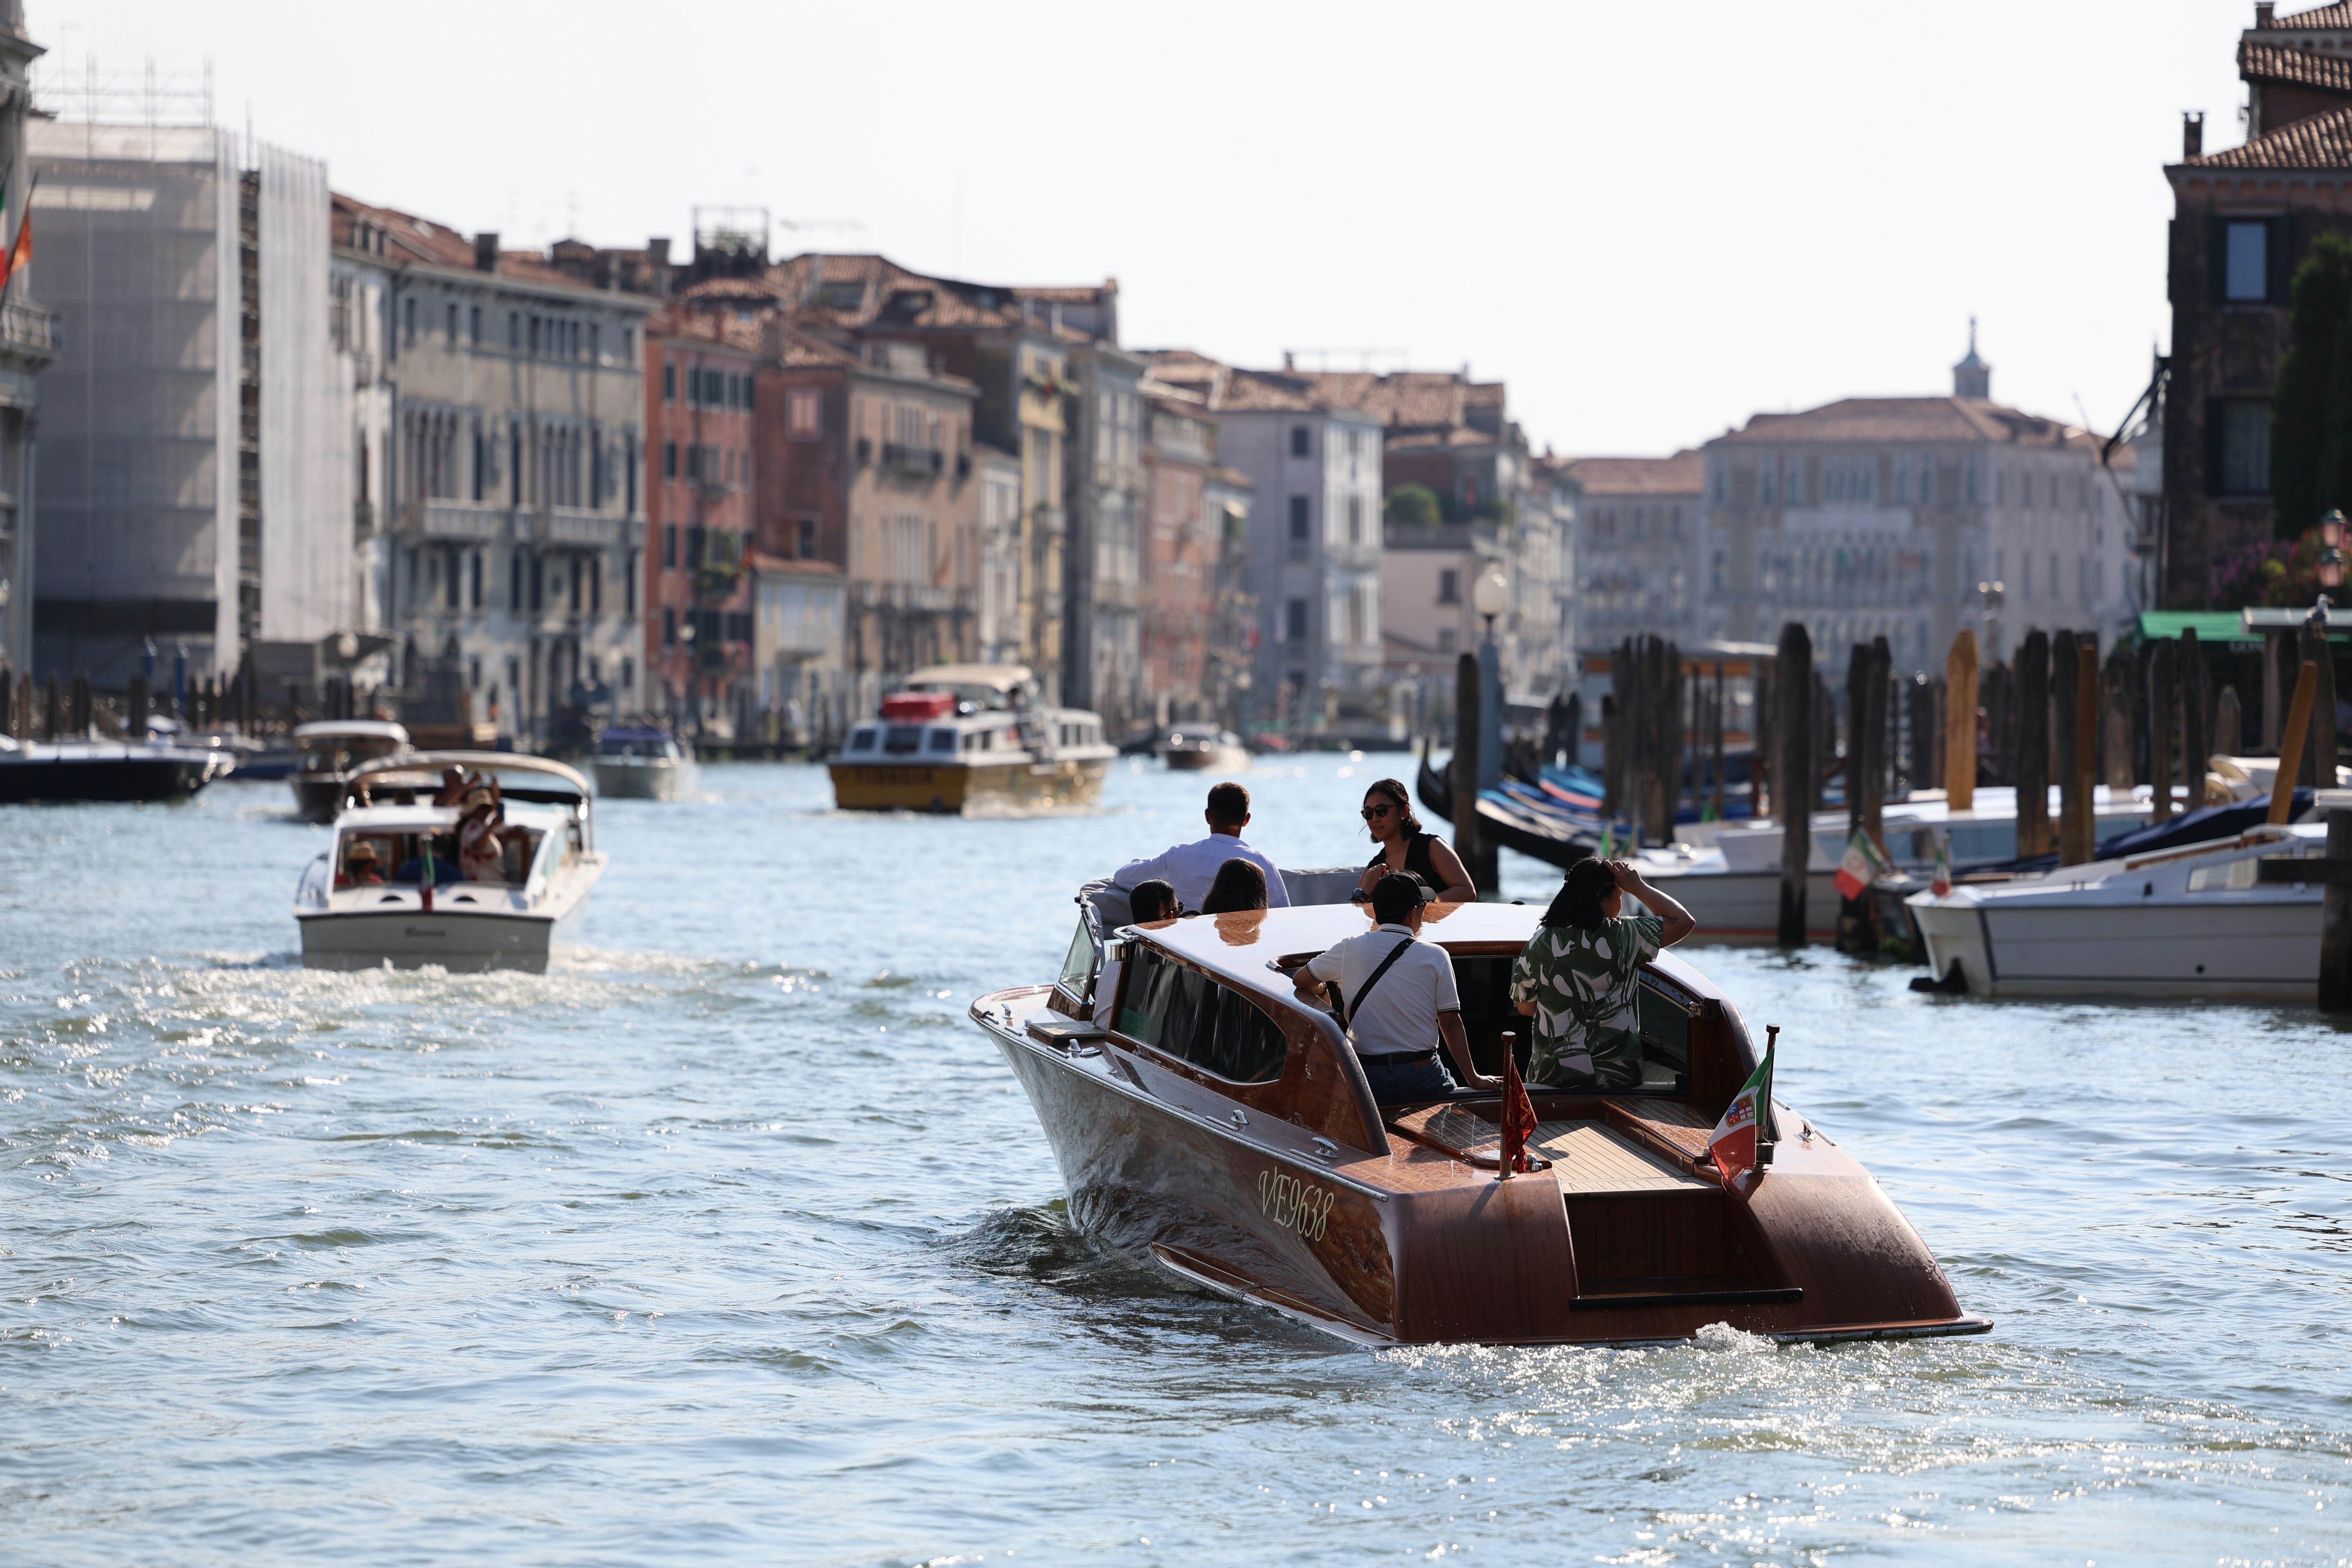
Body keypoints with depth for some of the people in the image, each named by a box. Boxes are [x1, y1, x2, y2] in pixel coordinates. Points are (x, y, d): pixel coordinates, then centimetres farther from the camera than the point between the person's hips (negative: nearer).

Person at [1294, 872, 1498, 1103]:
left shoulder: (1350, 949, 3)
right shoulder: (1435, 957, -1)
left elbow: (1300, 981, 18)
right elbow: (1451, 1023, -1)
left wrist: (1321, 991, 41)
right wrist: (1473, 1078, 6)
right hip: (1421, 1079, -1)